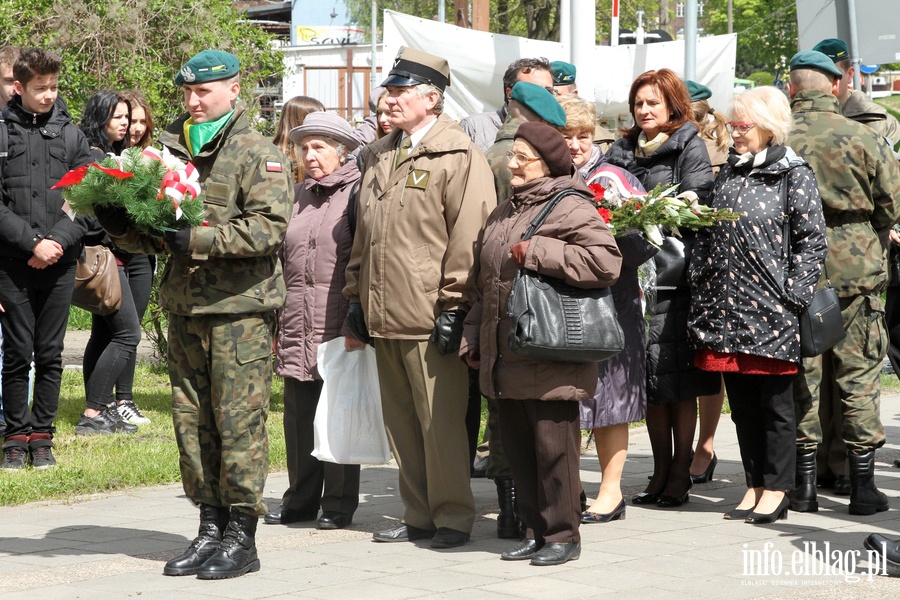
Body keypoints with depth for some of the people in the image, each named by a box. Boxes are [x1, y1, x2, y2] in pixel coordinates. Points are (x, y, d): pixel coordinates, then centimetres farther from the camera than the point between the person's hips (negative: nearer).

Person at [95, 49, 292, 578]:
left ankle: (242, 537, 3)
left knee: (239, 420, -4)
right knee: (192, 420, 8)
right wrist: (123, 228, -1)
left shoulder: (259, 154, -4)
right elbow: (156, 235, 21)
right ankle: (211, 528, 18)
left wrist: (196, 240, -22)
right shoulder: (171, 150, 15)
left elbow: (270, 226, -17)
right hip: (185, 306, 6)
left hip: (241, 310, -6)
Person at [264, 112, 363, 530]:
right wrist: (275, 321, 16)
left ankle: (339, 504, 9)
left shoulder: (358, 194, -2)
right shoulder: (296, 197, 18)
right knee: (298, 417, 9)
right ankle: (301, 499, 19)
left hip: (339, 330, -6)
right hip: (296, 333, 6)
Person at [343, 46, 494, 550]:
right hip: (384, 316, 8)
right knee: (401, 422, 11)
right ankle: (419, 515, 20)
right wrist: (357, 295, 18)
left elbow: (467, 238, -12)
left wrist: (454, 305, -14)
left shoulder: (459, 158, -7)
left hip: (431, 316, -8)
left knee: (441, 423, -3)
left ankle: (454, 517, 7)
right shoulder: (378, 157, 18)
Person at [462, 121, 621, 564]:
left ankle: (562, 535, 7)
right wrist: (473, 339, 20)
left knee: (553, 448, -3)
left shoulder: (570, 207, -8)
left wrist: (537, 252, -19)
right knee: (517, 448, 12)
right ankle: (535, 532, 22)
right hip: (505, 359, 8)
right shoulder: (504, 213, 19)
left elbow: (606, 261, -22)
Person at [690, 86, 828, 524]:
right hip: (726, 308, 6)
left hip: (770, 311, -6)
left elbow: (813, 242, -7)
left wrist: (791, 298, -12)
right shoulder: (729, 173, 14)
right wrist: (700, 286, 9)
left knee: (774, 403, 2)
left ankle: (776, 491, 9)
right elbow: (708, 235, 18)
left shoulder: (794, 175, -4)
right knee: (741, 403, 10)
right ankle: (755, 487, 19)